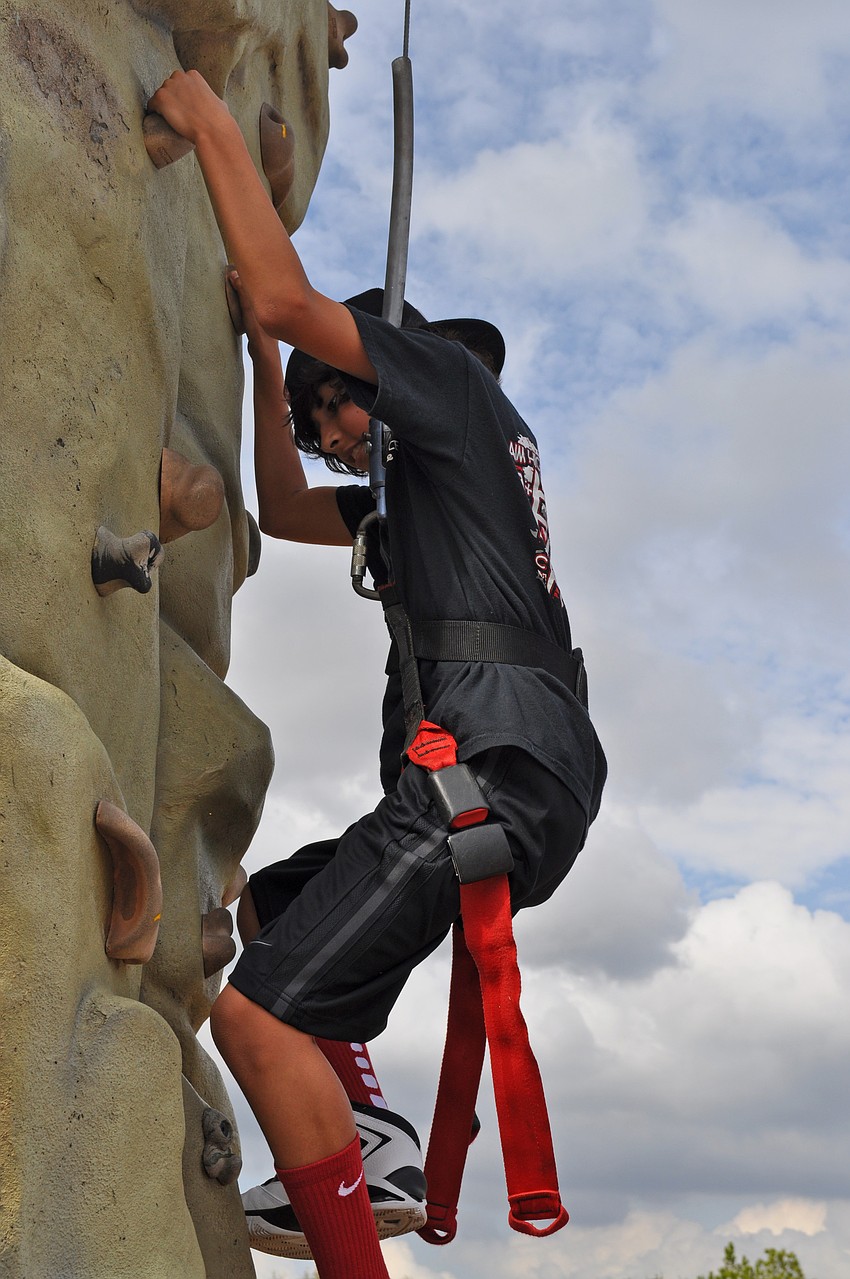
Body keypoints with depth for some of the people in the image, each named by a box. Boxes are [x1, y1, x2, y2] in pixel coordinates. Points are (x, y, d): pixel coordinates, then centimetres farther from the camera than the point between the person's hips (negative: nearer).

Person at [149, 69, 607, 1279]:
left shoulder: (457, 379, 7)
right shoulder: (423, 486, 32)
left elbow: (288, 298, -4)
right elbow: (283, 509, 39)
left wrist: (214, 126, 7)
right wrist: (261, 356, 35)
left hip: (497, 764, -10)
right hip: (537, 783, 10)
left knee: (260, 1008, -17)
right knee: (266, 904, 24)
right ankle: (355, 1124, 6)